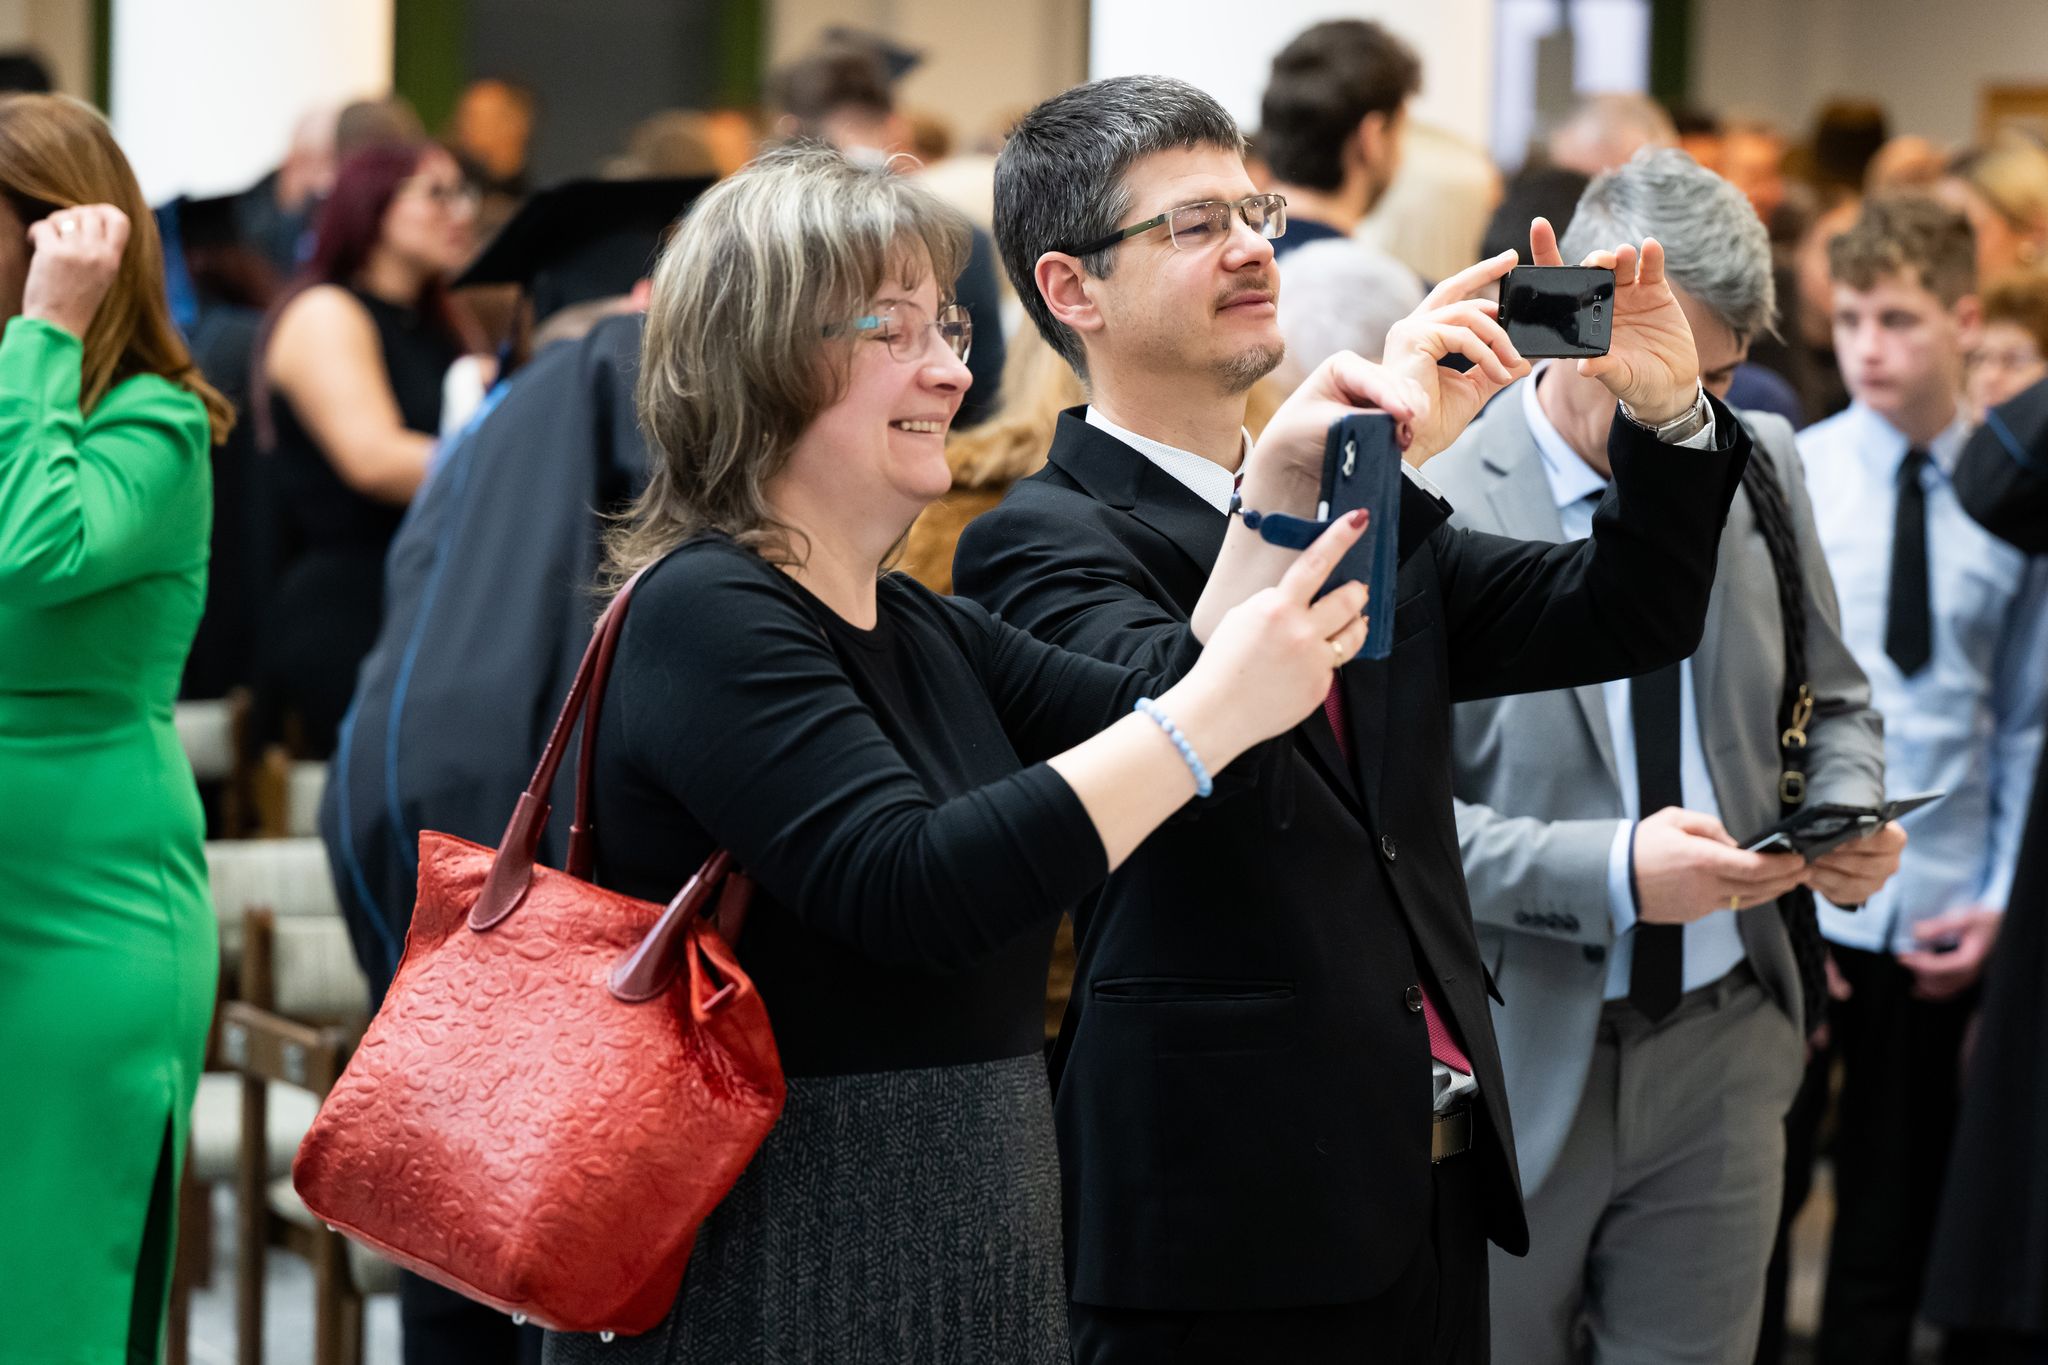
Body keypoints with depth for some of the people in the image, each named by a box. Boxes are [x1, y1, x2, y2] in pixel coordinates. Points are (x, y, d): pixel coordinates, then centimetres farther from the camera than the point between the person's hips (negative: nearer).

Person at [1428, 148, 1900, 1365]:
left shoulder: (1759, 467, 4)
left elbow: (1832, 702, 17)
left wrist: (1848, 812, -5)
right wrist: (1613, 872, -25)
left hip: (1723, 1048, 4)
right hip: (1518, 1067, -4)